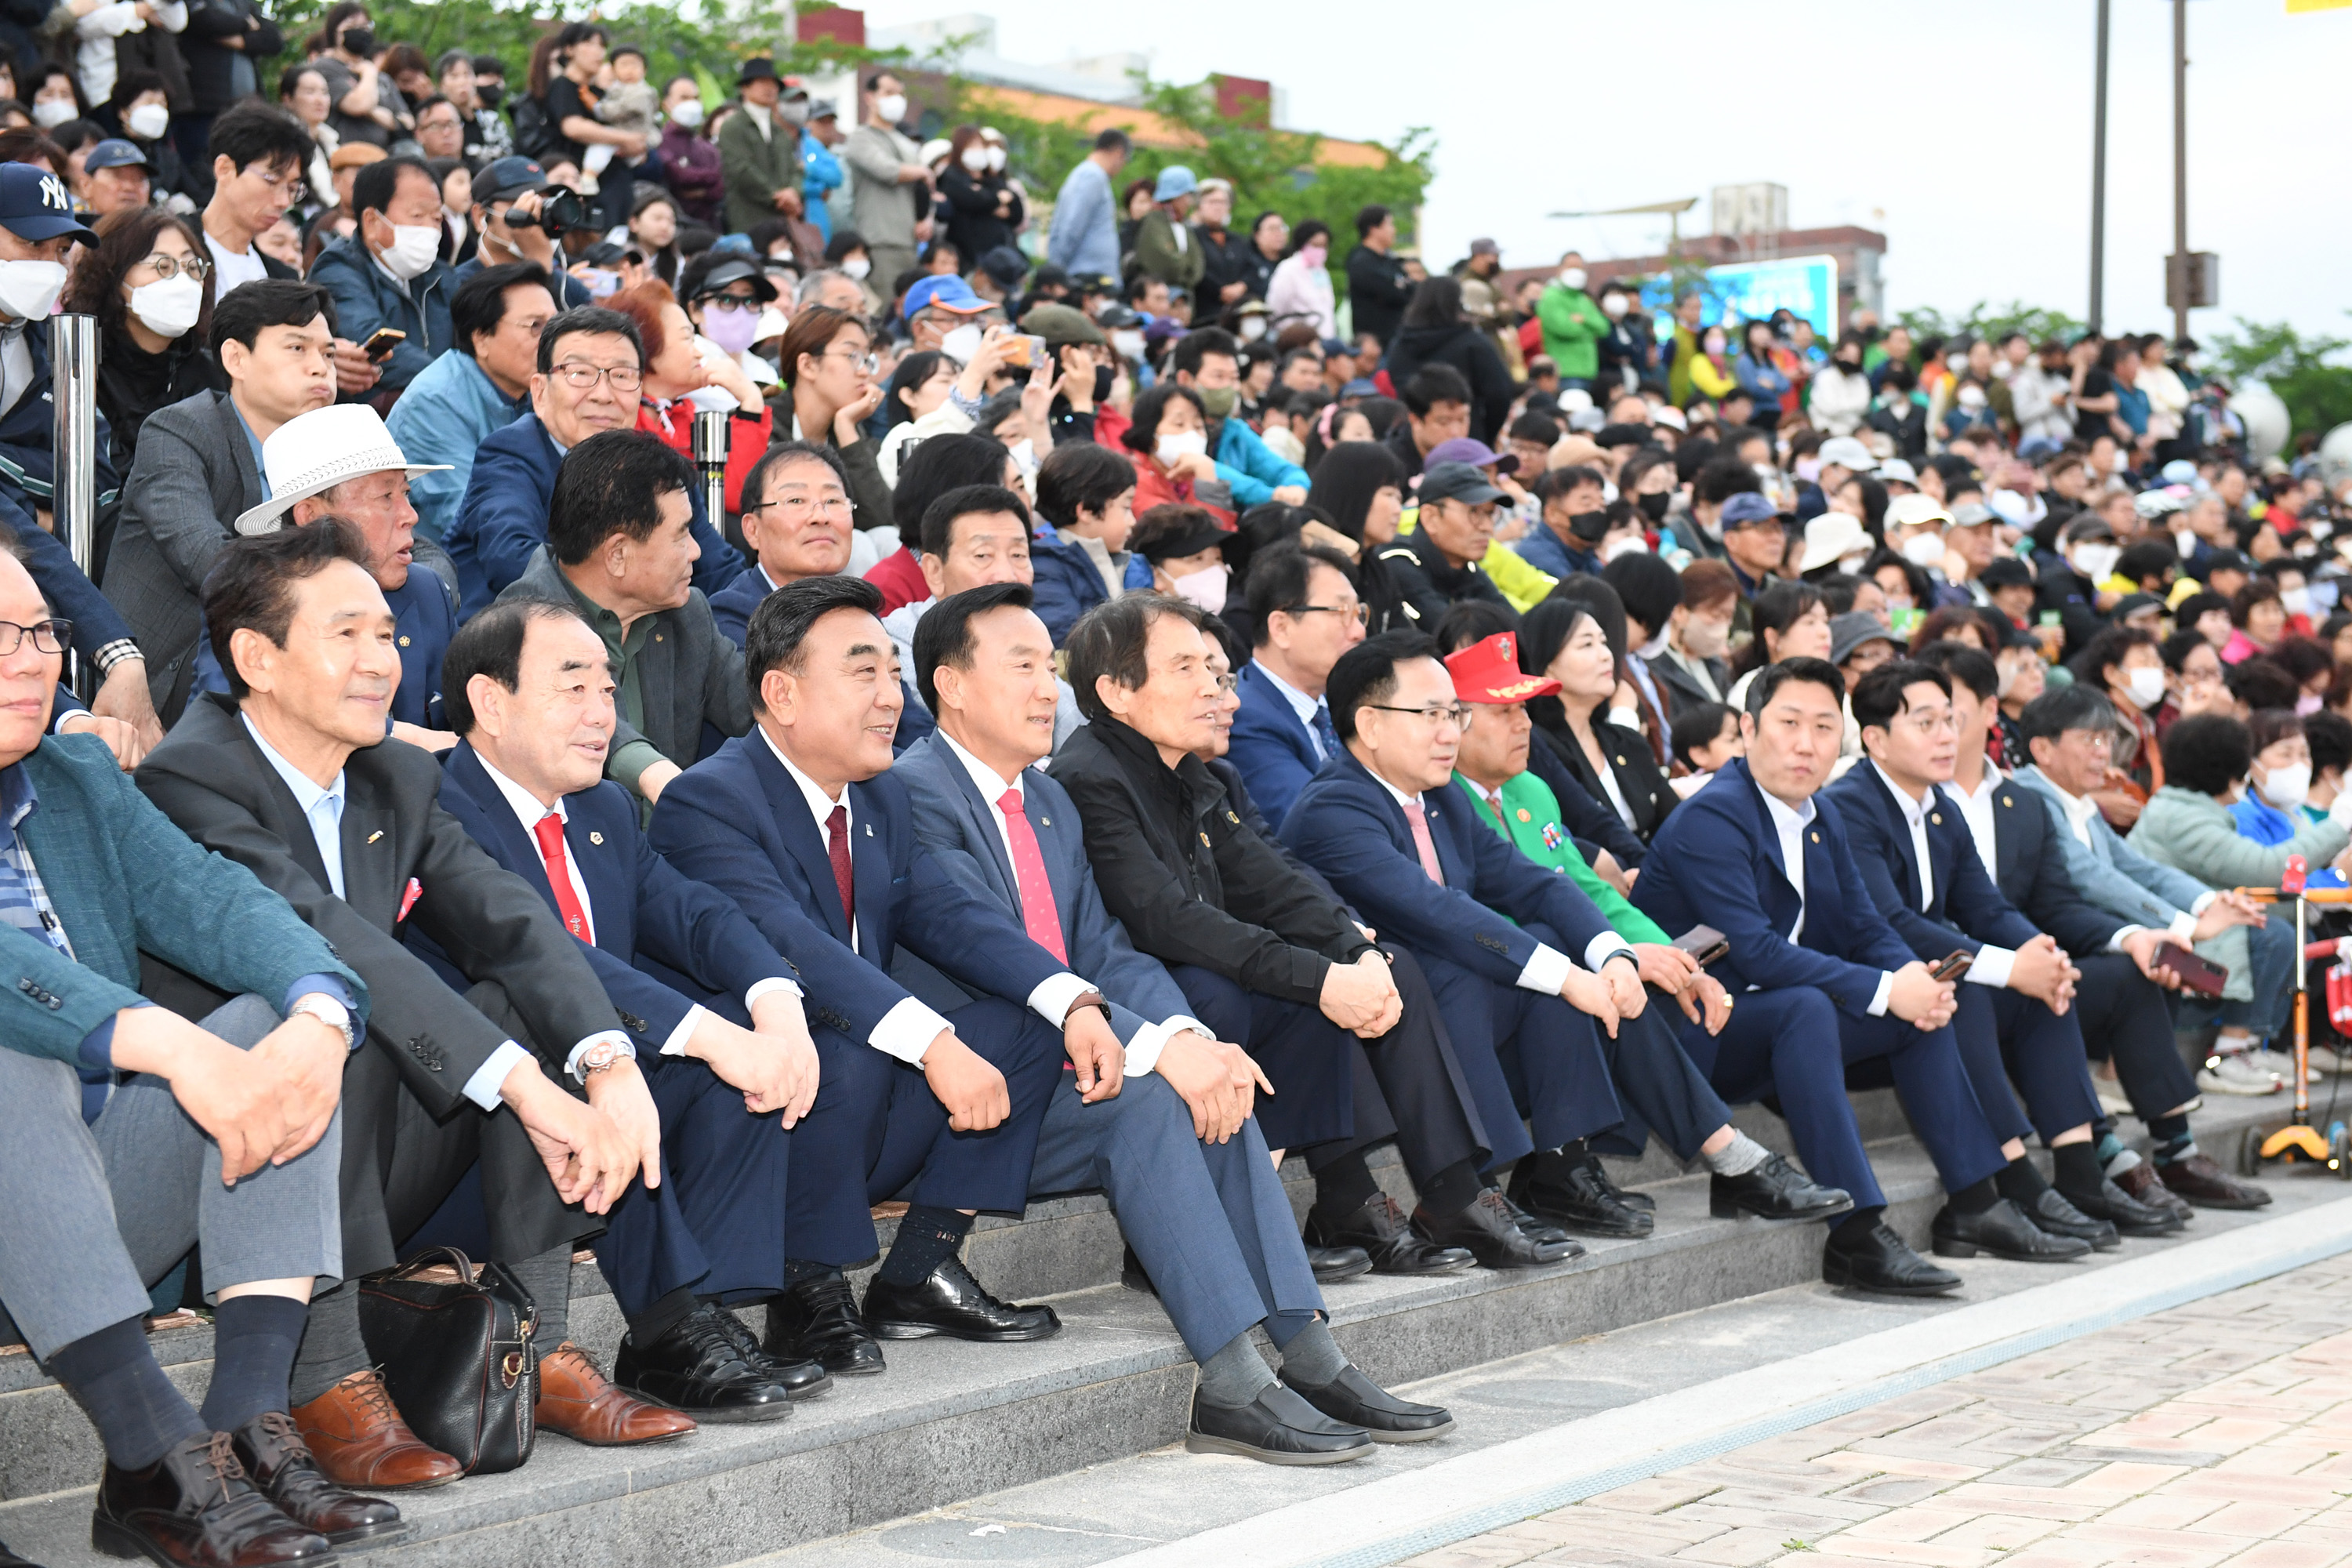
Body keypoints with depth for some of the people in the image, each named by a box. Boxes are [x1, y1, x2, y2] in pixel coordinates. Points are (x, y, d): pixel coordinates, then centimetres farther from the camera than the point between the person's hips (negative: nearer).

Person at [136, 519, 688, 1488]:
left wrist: (611, 1062, -24)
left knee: (523, 998, -10)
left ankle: (542, 1354, -10)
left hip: (367, 1177, 7)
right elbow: (326, 939, -29)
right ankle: (327, 1381, -28)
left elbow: (511, 923, -4)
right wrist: (525, 1089, -36)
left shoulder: (399, 782, 9)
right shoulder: (189, 779, -16)